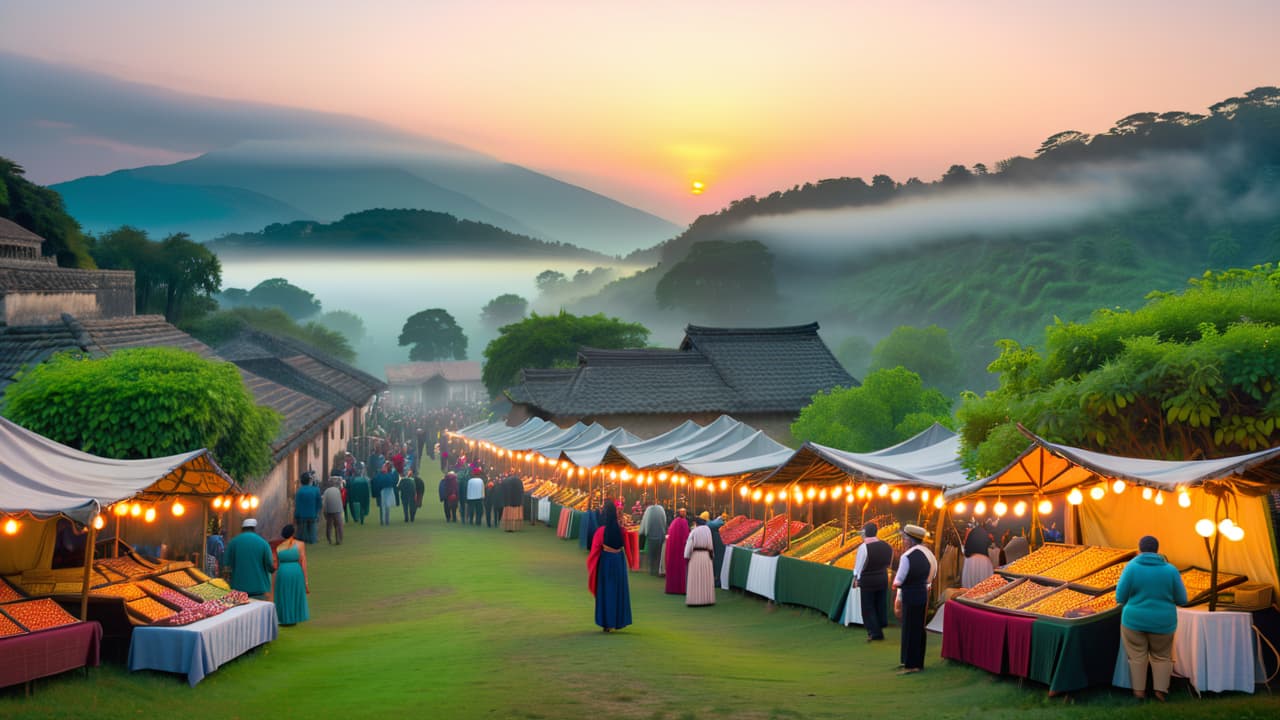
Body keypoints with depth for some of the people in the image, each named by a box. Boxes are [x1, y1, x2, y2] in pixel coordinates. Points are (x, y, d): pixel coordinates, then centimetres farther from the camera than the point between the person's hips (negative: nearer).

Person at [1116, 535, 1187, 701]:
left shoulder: (1131, 567, -10)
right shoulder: (1171, 570, -6)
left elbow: (1120, 598, -8)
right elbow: (1182, 600, 0)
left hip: (1135, 620, -1)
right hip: (1162, 622, 1)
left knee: (1137, 656, 13)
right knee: (1161, 656, 18)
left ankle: (1139, 689, 17)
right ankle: (1160, 690, 13)